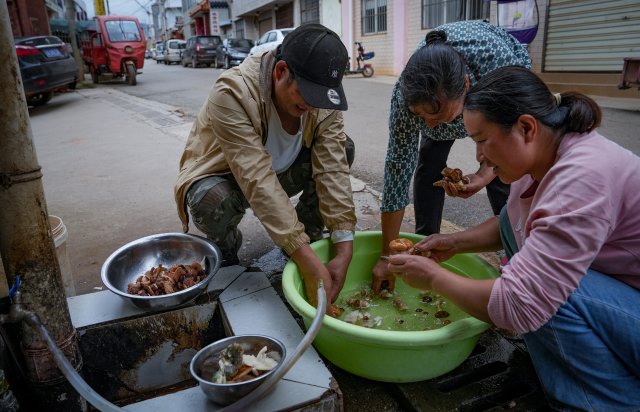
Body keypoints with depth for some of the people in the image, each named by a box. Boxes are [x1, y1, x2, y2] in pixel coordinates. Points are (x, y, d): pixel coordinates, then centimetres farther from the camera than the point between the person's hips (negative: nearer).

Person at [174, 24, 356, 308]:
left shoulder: (322, 95, -19)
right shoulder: (233, 93, -34)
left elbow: (332, 170, -24)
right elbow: (257, 182, -40)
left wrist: (344, 252, -32)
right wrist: (309, 263, -43)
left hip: (280, 171, 4)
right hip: (222, 176, -4)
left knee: (342, 149, -15)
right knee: (210, 201, -38)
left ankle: (308, 236, 1)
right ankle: (226, 249, -2)